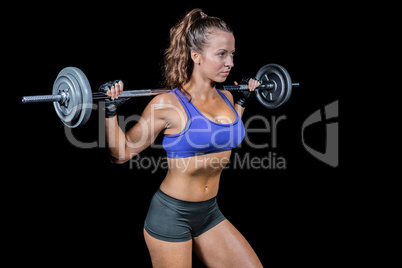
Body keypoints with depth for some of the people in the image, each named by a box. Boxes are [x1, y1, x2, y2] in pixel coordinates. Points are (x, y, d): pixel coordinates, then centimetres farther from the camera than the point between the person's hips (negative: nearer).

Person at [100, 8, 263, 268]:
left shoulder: (226, 98, 1)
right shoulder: (168, 104, -18)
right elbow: (121, 153, -11)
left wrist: (242, 102, 22)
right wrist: (111, 111, -21)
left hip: (210, 212, 7)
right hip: (171, 215, -6)